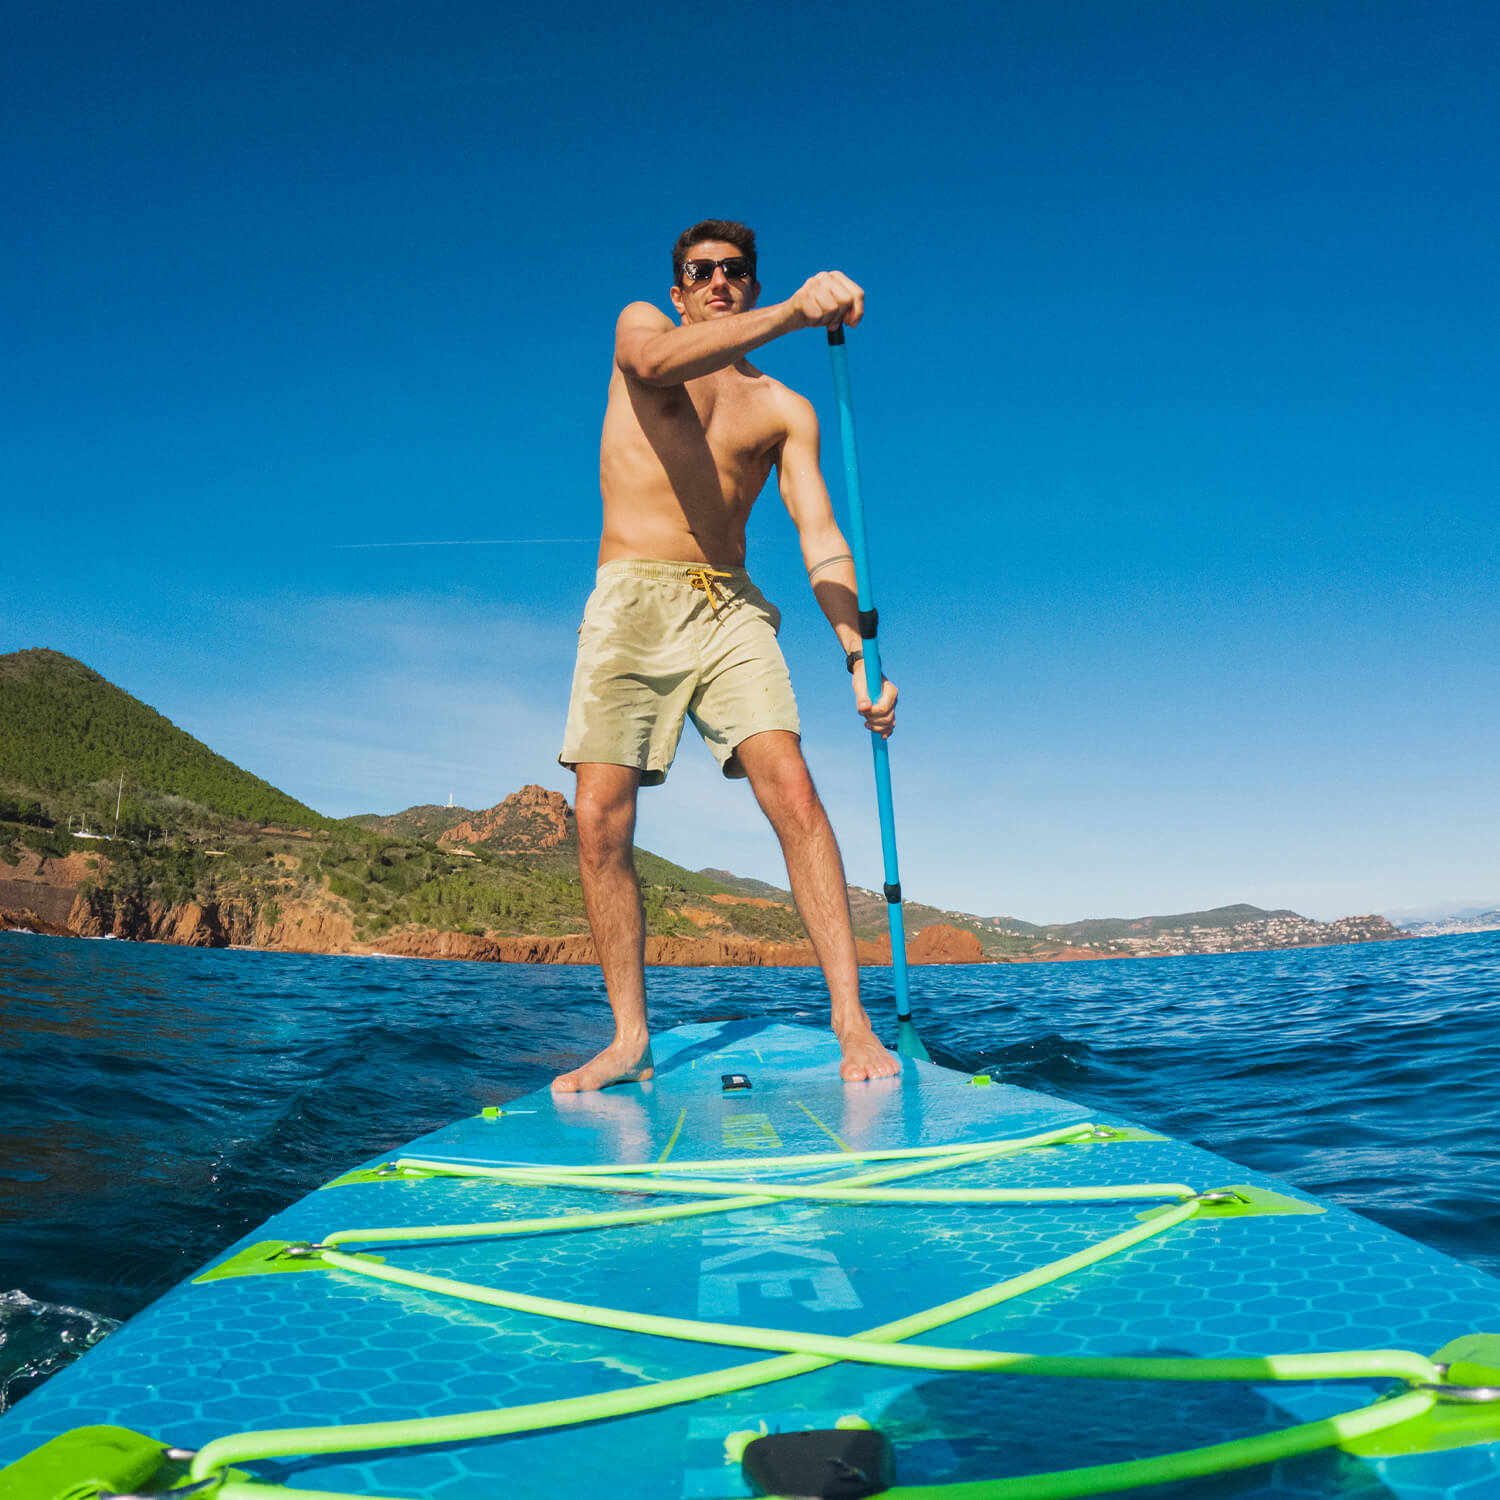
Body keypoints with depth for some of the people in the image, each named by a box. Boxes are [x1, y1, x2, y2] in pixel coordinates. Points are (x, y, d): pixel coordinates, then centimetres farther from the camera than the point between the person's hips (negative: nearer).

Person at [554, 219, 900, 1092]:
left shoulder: (785, 410, 14)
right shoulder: (640, 325, 12)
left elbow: (822, 540, 3)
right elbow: (654, 364, -16)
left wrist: (859, 655, -14)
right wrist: (793, 314, -28)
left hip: (731, 609, 1)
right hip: (632, 600, 0)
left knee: (794, 795, -17)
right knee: (602, 820, -9)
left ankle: (853, 1024, -14)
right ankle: (631, 1039, 1)